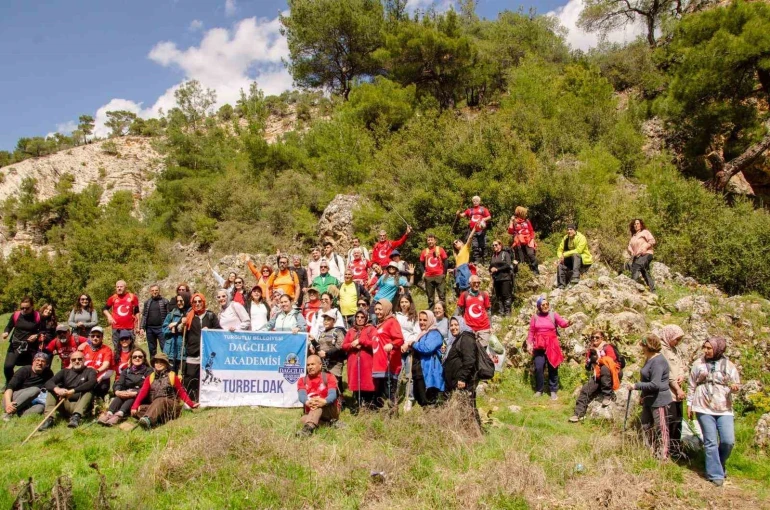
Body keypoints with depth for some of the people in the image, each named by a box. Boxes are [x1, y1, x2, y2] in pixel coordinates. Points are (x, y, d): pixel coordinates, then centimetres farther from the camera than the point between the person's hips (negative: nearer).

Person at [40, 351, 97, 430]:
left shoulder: (90, 371, 6)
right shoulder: (65, 371, 16)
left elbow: (92, 383, -17)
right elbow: (48, 383, -1)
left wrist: (72, 391, -28)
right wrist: (57, 389, -24)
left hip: (80, 405, -3)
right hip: (65, 405, 3)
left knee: (89, 391, -27)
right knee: (51, 389, -10)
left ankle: (76, 416, -46)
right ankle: (49, 418, -27)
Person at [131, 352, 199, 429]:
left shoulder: (172, 376, 7)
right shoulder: (150, 377, 15)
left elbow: (182, 393, 6)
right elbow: (142, 392, 2)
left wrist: (191, 404, -8)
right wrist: (135, 406, -15)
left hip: (171, 407, -4)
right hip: (154, 407, 4)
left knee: (160, 400, -35)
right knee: (138, 409, -21)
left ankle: (147, 419, -60)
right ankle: (155, 421, -43)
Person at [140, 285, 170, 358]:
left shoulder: (165, 301, 1)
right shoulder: (147, 302, 12)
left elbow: (169, 315, -3)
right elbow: (144, 316, 12)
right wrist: (142, 327, 2)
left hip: (161, 328, -4)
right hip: (149, 328, 4)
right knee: (152, 349, 11)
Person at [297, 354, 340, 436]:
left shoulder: (329, 377, 0)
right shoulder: (302, 380, 8)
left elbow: (333, 394, -18)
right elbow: (302, 395, -13)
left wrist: (324, 401, -43)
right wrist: (307, 402, -39)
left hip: (330, 411, -3)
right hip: (310, 412, 3)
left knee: (318, 404, -35)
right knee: (304, 419, -32)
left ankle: (308, 428, -55)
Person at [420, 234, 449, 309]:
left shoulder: (440, 249, 2)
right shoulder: (424, 252, 8)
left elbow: (445, 262, 3)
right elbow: (422, 263, 14)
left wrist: (444, 273, -2)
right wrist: (423, 273, 1)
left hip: (439, 276, -2)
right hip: (428, 277, 2)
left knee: (441, 294, -3)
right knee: (430, 296, 8)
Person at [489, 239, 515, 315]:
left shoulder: (505, 254, 0)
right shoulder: (492, 256, 17)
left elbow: (508, 265, -9)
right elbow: (490, 267, 19)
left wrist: (497, 269, -11)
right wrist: (491, 270, -4)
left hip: (505, 278, -6)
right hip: (496, 279, 6)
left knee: (506, 295, -7)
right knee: (499, 297, 5)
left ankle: (507, 312, -5)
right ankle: (501, 312, 8)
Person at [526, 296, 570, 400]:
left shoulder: (553, 315, 1)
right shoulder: (535, 317, 5)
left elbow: (562, 323, -16)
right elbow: (531, 332, 9)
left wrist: (568, 323, -38)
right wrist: (529, 344, 2)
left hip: (552, 345, -1)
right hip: (539, 345, 1)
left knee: (553, 368, 3)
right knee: (538, 368, -1)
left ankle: (553, 391, 14)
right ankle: (539, 390, 15)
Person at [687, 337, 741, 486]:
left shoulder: (728, 365, 4)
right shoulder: (698, 364, 3)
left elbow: (737, 384, 7)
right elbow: (691, 385, 8)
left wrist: (734, 387, -18)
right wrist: (689, 404, 6)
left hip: (724, 409, 1)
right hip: (704, 408, -1)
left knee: (728, 441, -5)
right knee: (710, 442, 0)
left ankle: (720, 462, 25)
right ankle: (715, 474, 8)